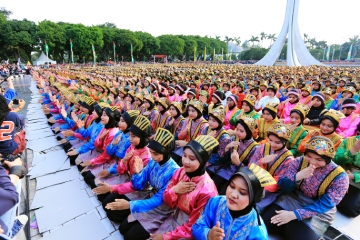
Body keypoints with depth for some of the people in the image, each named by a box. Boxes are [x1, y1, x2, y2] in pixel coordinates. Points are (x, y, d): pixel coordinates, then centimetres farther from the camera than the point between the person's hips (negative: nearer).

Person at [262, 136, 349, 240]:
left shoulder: (340, 177, -16)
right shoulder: (299, 162, -10)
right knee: (265, 223, -14)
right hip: (291, 199, 2)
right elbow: (283, 187, -9)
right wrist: (297, 176, -32)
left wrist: (294, 214, -28)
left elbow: (325, 204, -19)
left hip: (318, 213, -1)